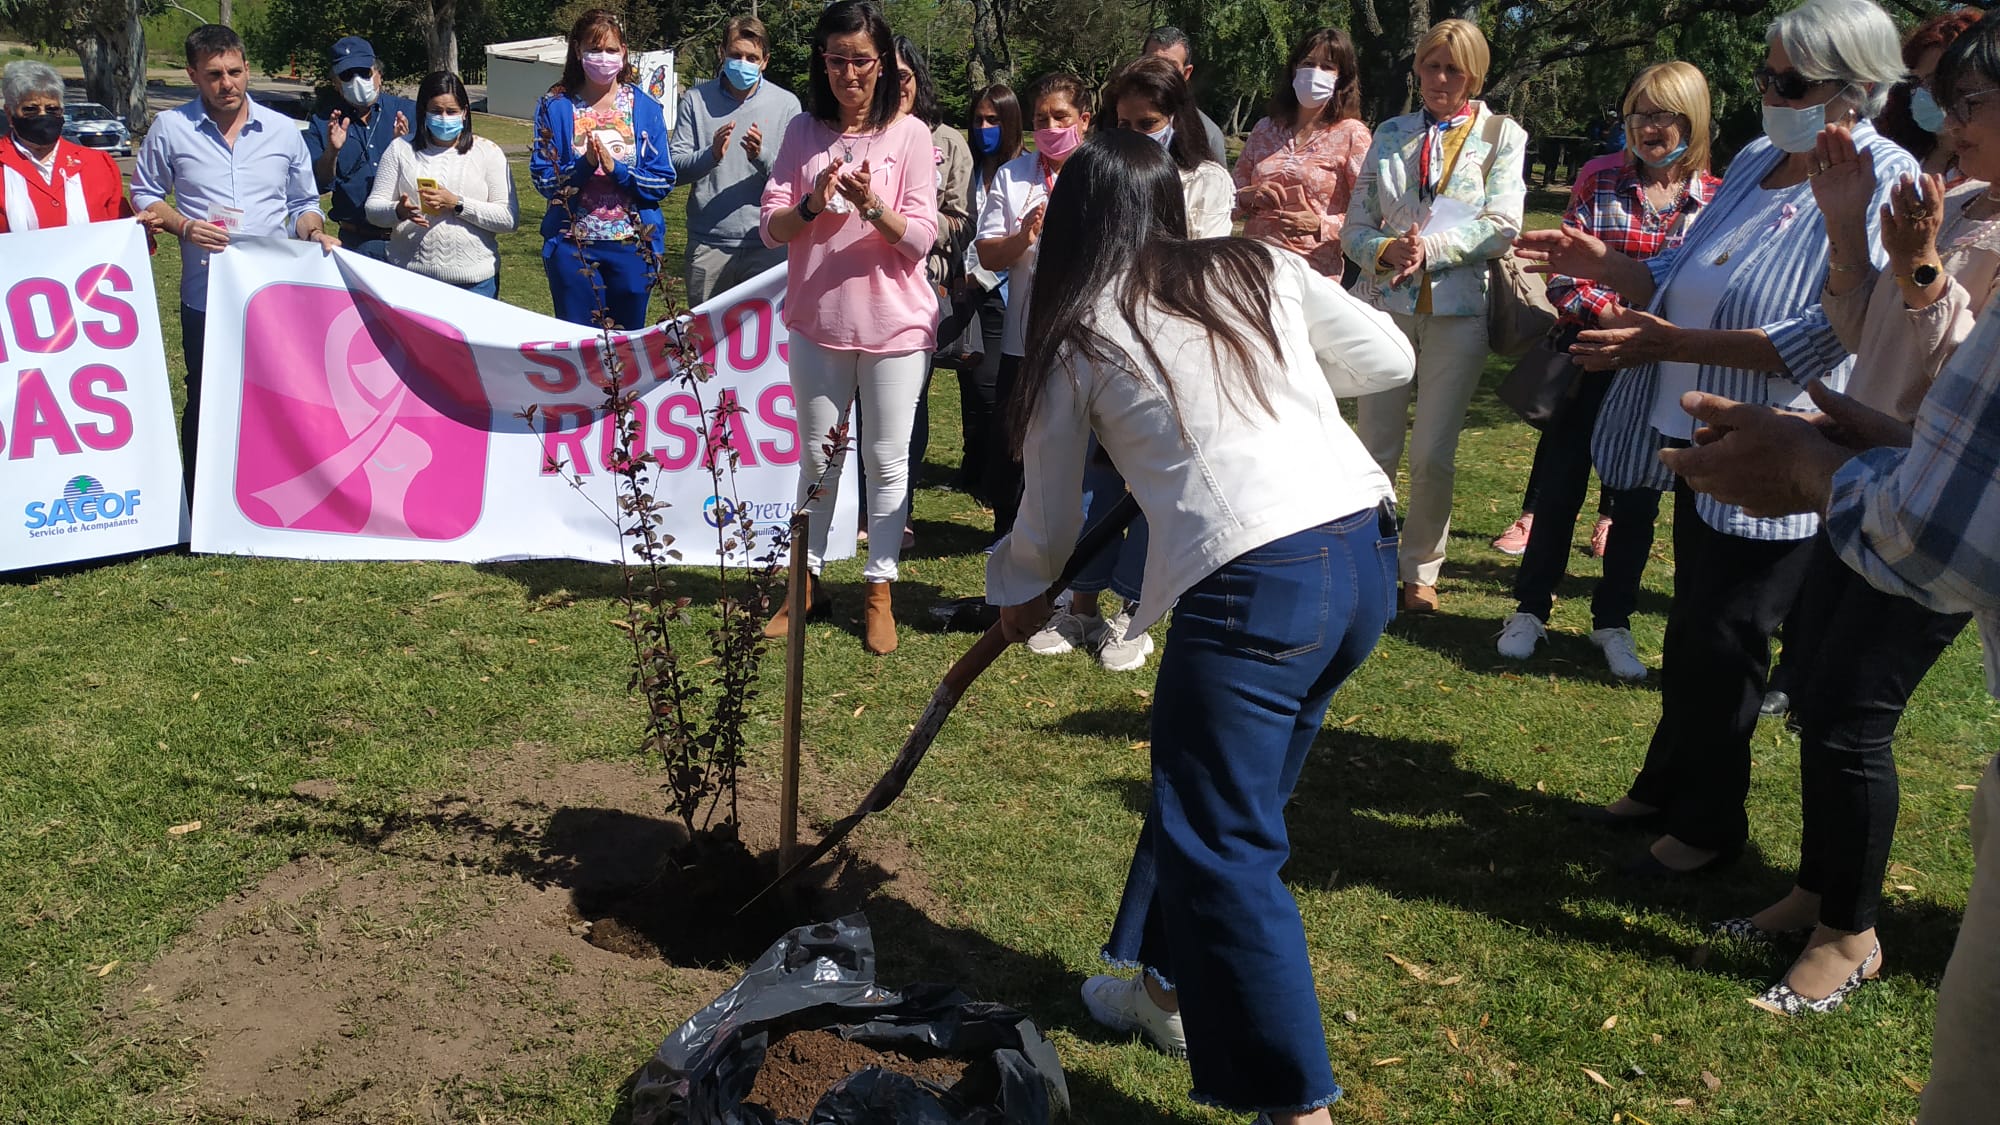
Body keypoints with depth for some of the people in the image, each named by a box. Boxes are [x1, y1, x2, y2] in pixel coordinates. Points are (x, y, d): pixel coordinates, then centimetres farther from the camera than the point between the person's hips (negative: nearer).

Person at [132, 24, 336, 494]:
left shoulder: (283, 130, 6)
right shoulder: (170, 129, 2)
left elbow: (303, 203, 14)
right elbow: (144, 194, 9)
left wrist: (314, 232, -8)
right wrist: (184, 227, -9)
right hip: (205, 296, -1)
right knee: (204, 403, 9)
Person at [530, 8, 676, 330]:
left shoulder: (646, 107, 2)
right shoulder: (556, 107, 1)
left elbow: (664, 181, -3)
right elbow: (542, 180, -4)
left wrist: (616, 169, -18)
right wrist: (584, 166, -21)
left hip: (633, 244, 0)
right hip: (572, 244, 0)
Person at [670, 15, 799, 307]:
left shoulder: (786, 104, 2)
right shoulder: (696, 100, 4)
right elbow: (676, 170, 0)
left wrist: (762, 156, -19)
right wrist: (711, 154, -19)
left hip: (766, 244, -1)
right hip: (708, 243, 1)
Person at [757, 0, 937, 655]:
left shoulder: (909, 135, -3)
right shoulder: (804, 131, 4)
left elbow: (920, 239, -8)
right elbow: (772, 228, 1)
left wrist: (871, 205, -25)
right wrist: (813, 205, -19)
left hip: (895, 328, -2)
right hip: (817, 323, 3)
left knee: (886, 461, 4)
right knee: (817, 458, 13)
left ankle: (879, 592, 16)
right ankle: (808, 583, 26)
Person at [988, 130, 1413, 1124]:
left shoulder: (1080, 334, 7)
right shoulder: (1262, 269, 15)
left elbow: (1051, 517, 16)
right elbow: (1390, 357, 22)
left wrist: (1017, 594, 36)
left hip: (1253, 584, -6)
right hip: (1366, 550, 7)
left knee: (1225, 841, 5)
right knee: (1204, 785, 23)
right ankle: (1169, 988, 40)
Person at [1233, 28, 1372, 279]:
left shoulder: (1351, 134, 1)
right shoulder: (1264, 129, 13)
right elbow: (1233, 193, 19)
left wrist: (1322, 225, -17)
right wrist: (1250, 197, -2)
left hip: (1317, 272, -3)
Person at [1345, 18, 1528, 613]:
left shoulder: (1502, 135, 5)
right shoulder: (1390, 134, 10)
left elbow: (1502, 227, -7)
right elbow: (1356, 227, 6)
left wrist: (1430, 247, -19)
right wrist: (1386, 250, -16)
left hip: (1458, 310, -1)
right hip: (1386, 302, 2)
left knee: (1434, 457, 1)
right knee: (1376, 449, 3)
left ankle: (1420, 569, 18)